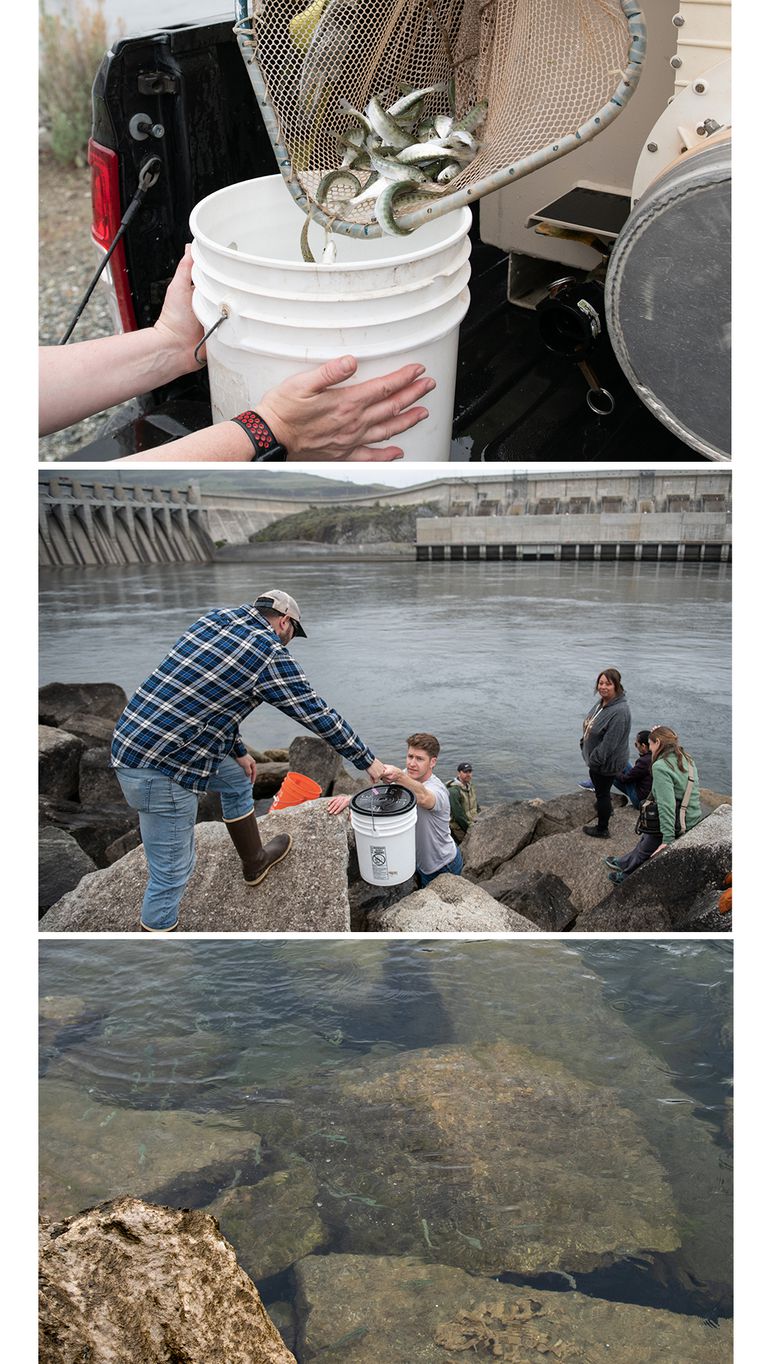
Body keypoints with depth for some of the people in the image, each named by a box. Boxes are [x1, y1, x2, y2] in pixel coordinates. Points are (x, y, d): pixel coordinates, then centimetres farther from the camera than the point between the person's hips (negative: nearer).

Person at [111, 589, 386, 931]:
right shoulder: (271, 656, -13)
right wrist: (368, 762, 8)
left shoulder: (216, 618, 8)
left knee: (238, 778, 29)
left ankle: (255, 861, 49)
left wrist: (238, 751, 19)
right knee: (172, 873, 1)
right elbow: (319, 715, -5)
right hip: (158, 771, -10)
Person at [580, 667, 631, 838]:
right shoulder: (602, 702, -1)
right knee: (599, 788, 29)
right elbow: (589, 725, 13)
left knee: (602, 792, 8)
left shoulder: (619, 711, -31)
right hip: (596, 758, 9)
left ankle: (602, 829, 26)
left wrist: (595, 759, -25)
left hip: (607, 763, -9)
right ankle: (606, 809, 55)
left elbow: (610, 742, -30)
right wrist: (584, 743, 9)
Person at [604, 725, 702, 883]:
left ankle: (625, 877, 39)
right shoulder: (687, 760, 4)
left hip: (677, 827, -8)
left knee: (644, 851, 17)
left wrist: (667, 840, -28)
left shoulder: (661, 766, -22)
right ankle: (623, 863, 48)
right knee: (645, 838, 28)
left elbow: (667, 805, -27)